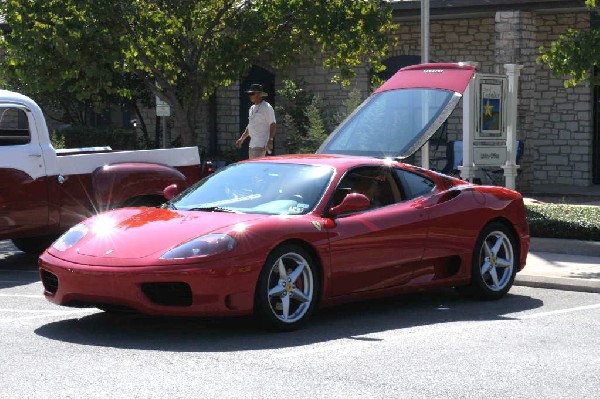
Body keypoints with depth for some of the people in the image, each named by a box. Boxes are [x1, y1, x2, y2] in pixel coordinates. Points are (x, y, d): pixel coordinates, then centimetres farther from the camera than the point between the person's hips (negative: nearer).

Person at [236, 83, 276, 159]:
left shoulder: (266, 107, -9)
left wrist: (270, 140, -23)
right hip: (252, 144, 9)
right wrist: (242, 138, 24)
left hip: (261, 144, -9)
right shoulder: (252, 108, 19)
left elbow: (272, 125, -14)